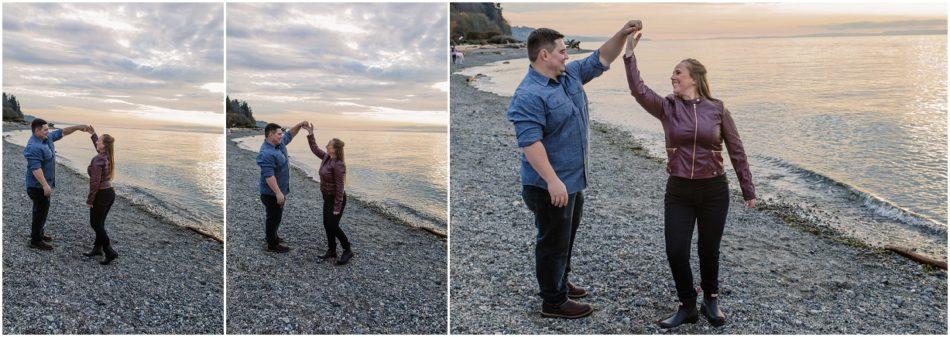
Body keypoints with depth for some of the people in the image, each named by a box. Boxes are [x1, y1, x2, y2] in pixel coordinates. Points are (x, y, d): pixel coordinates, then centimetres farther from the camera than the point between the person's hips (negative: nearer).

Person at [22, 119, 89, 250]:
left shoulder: (47, 137, 4)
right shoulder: (34, 147, -25)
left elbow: (61, 132, 18)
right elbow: (35, 168, -30)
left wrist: (77, 127, 10)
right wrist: (45, 185, -34)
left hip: (44, 184, 10)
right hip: (38, 186, -10)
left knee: (41, 210, 21)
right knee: (41, 211, -4)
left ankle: (39, 233, 36)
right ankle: (36, 241, 5)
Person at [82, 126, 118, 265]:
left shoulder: (97, 160, -21)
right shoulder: (108, 156, 4)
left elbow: (95, 183, -22)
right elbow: (99, 148, 32)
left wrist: (89, 200, -14)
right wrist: (93, 134, 28)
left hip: (101, 195, -8)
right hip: (110, 192, 8)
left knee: (95, 224, 3)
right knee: (100, 223, 18)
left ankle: (110, 252, 0)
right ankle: (97, 248, 27)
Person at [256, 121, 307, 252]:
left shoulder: (279, 143, 1)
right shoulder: (266, 153, -28)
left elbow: (290, 134, 18)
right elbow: (269, 176, -32)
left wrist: (300, 124, 2)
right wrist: (278, 193, -34)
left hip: (280, 190, 10)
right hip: (272, 193, -10)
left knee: (276, 215, 24)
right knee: (274, 217, 2)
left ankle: (270, 236, 42)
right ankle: (272, 245, 14)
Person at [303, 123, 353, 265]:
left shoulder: (338, 165, -24)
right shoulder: (327, 157, 1)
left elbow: (339, 187, -24)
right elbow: (315, 149, 19)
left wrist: (337, 208, -23)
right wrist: (310, 133, 11)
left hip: (336, 199, -9)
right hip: (327, 198, 9)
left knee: (333, 226, -7)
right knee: (327, 224, 12)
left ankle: (347, 251, 7)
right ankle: (331, 251, 23)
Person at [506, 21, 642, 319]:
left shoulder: (570, 74, 6)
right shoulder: (528, 95, -22)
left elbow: (601, 59, 16)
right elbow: (530, 143, -28)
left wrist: (622, 34, 1)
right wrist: (553, 181, -31)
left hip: (575, 180, 9)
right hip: (551, 185, -9)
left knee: (567, 237, 23)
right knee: (554, 242, 3)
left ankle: (560, 283, 42)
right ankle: (553, 302, 17)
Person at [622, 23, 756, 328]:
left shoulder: (717, 109, -3)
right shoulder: (667, 108, -1)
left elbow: (736, 151, 2)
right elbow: (638, 90, -18)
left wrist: (748, 191, 5)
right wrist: (629, 52, -23)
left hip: (714, 191, -1)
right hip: (678, 191, 1)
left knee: (709, 250, 12)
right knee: (676, 252, -3)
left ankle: (711, 300, 36)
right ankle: (687, 307, 19)